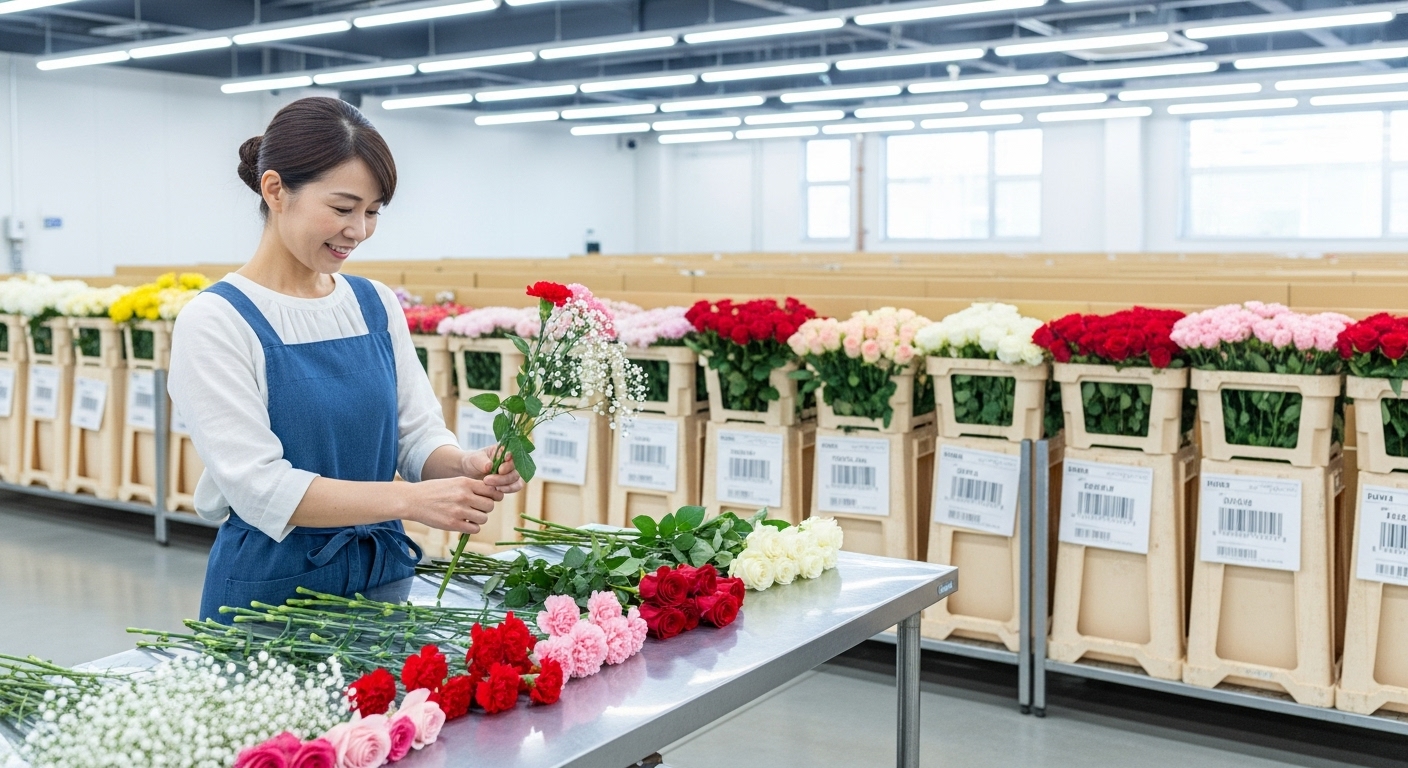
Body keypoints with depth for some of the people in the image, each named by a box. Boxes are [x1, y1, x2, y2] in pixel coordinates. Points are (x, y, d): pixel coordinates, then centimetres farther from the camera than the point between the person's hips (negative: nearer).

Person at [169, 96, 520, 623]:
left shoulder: (377, 305, 3)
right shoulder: (215, 322, -14)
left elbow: (418, 432, 3)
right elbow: (259, 486, -21)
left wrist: (463, 466, -20)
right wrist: (409, 501, -30)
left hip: (385, 578, 5)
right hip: (273, 588, -5)